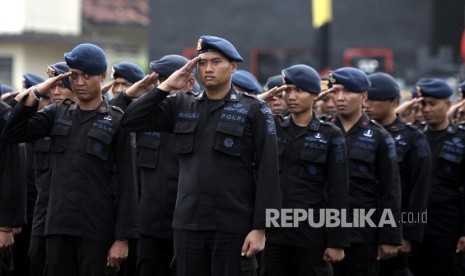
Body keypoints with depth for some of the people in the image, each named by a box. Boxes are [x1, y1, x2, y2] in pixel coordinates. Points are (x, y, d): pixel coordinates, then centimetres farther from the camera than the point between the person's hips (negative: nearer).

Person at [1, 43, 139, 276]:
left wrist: (123, 238, -11)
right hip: (58, 226, 4)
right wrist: (35, 94, -6)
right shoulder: (57, 114, 12)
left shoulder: (116, 122, 0)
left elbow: (126, 182, -4)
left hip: (96, 230, -4)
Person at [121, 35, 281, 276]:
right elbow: (131, 121, 5)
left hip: (233, 227, -4)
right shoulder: (181, 106, 12)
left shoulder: (253, 110, -1)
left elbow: (267, 173, -6)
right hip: (187, 224, 4)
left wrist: (260, 227, -12)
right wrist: (166, 86, -1)